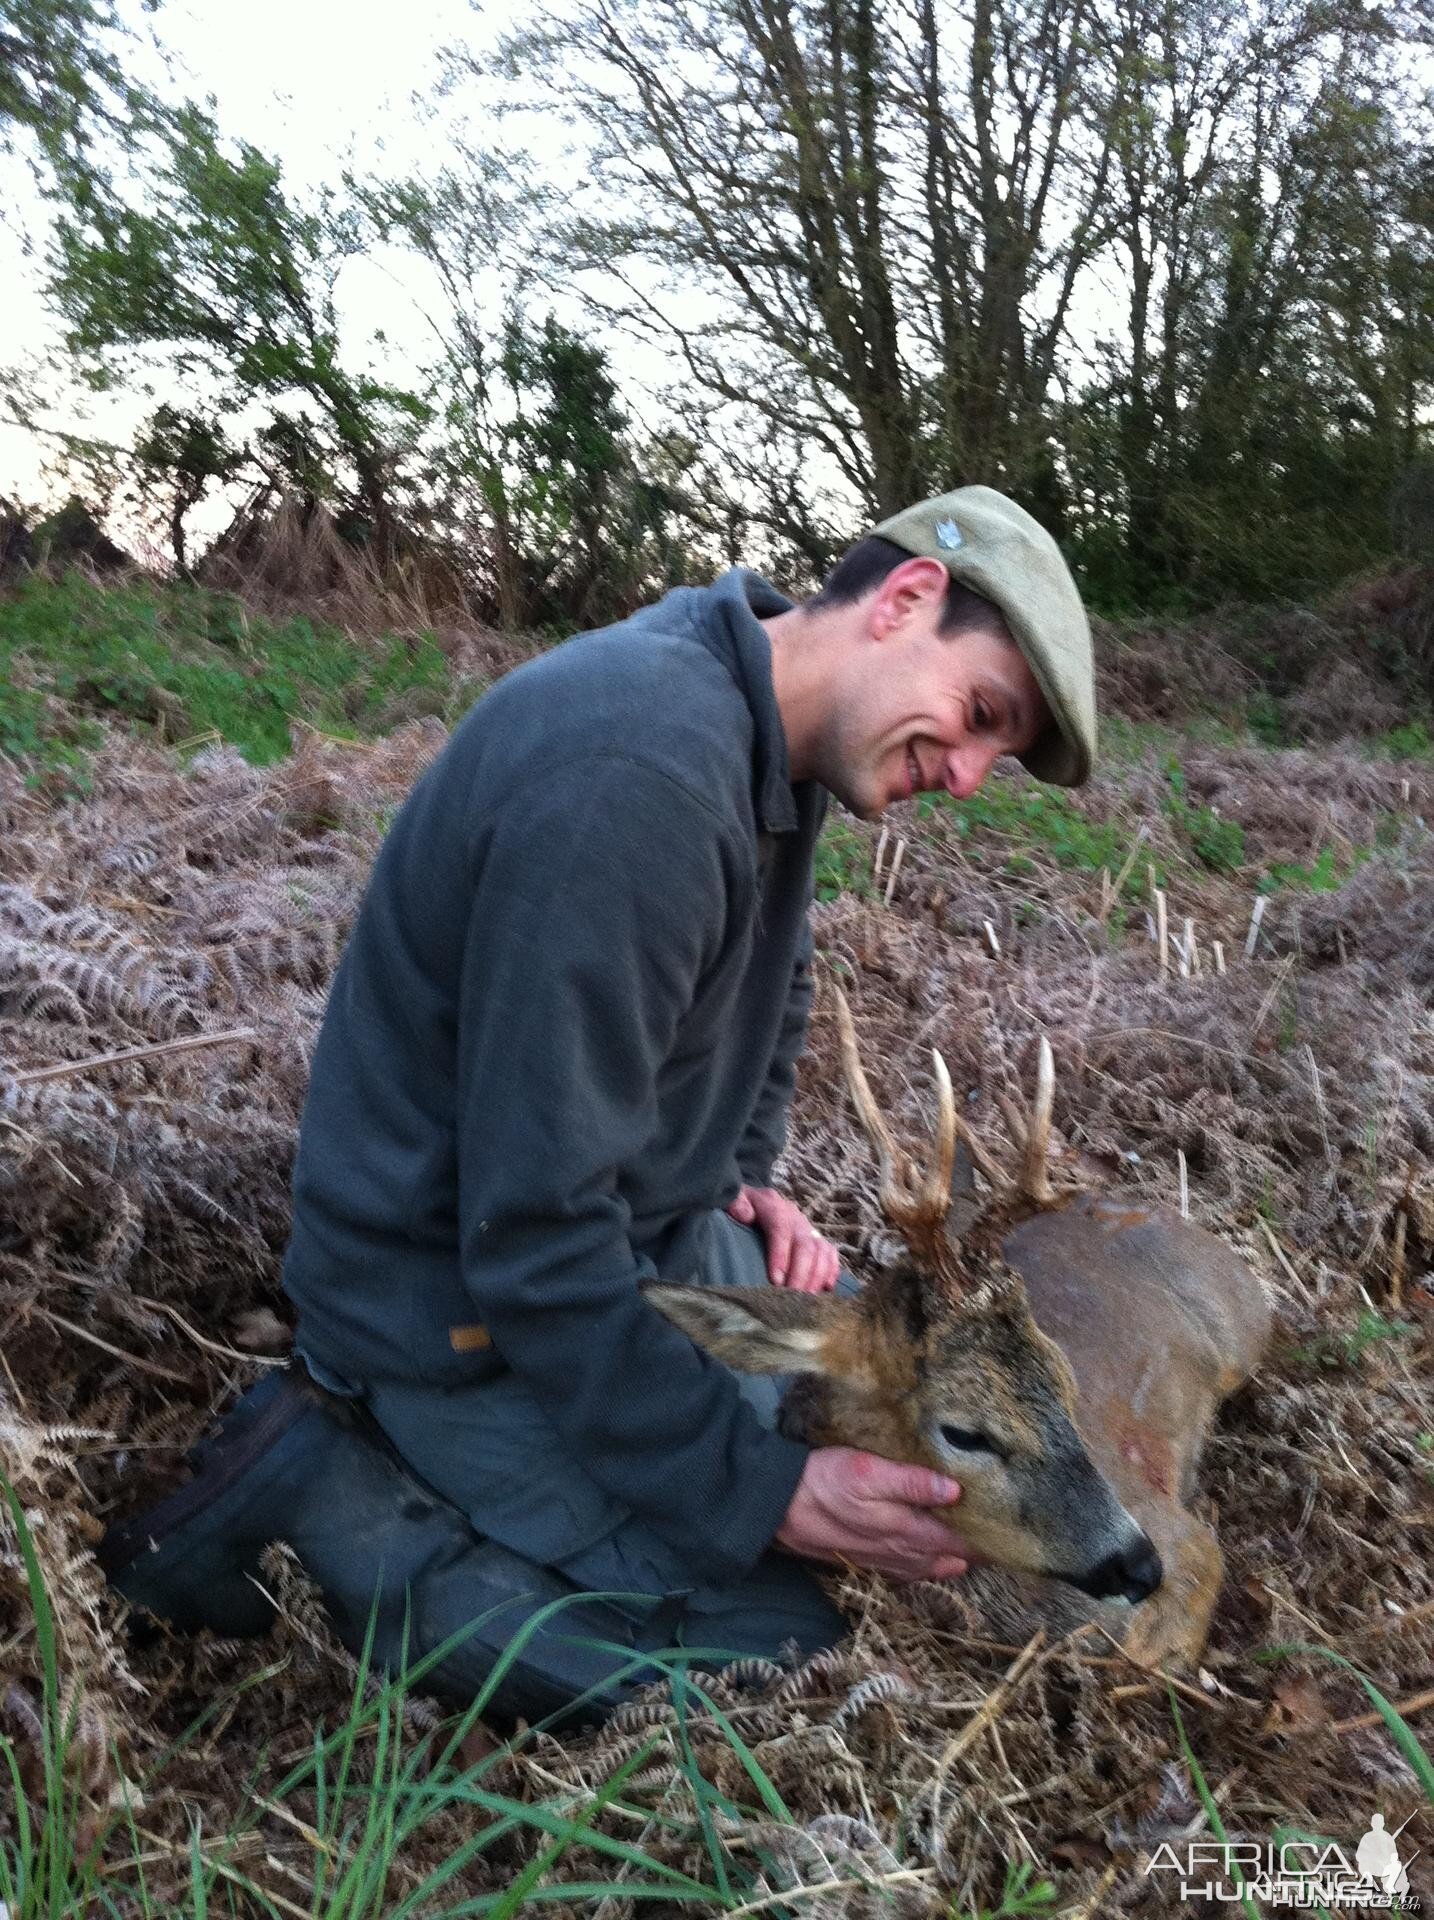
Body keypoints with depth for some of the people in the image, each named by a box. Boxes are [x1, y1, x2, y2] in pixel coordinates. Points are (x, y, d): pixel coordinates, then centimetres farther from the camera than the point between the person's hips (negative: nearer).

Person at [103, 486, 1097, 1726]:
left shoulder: (777, 736, 1)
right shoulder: (635, 777, -31)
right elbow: (535, 1236, -29)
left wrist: (744, 1171, 9)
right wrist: (754, 1490, -22)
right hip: (470, 1298, -10)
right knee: (769, 1652, -12)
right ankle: (324, 1487, -2)